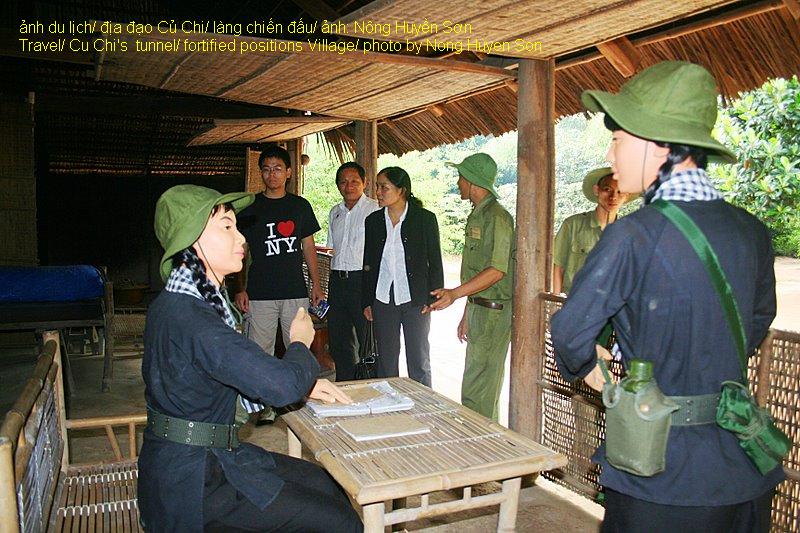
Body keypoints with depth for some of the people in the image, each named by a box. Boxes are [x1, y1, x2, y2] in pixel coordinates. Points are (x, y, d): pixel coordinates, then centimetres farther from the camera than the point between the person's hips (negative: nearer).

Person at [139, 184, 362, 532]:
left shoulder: (204, 299, 8)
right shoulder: (187, 316, -25)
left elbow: (245, 374, 17)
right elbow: (280, 385, -29)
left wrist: (302, 384, 4)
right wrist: (300, 344, -8)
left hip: (215, 455, 10)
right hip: (192, 479, -10)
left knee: (332, 488, 13)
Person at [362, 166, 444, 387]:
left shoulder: (425, 219, -4)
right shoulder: (373, 220, 6)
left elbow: (435, 261, -1)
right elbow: (369, 264, 10)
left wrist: (432, 298, -7)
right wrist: (366, 302, 8)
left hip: (415, 300, -3)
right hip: (383, 300, 3)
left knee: (419, 361, 6)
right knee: (386, 360, 11)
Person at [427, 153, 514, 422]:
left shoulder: (497, 216, -14)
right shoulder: (476, 215, 17)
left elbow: (497, 270, -23)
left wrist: (454, 294, -30)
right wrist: (467, 314, 21)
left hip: (494, 311, -10)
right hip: (479, 308, 10)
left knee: (477, 390, -7)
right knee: (485, 385, 16)